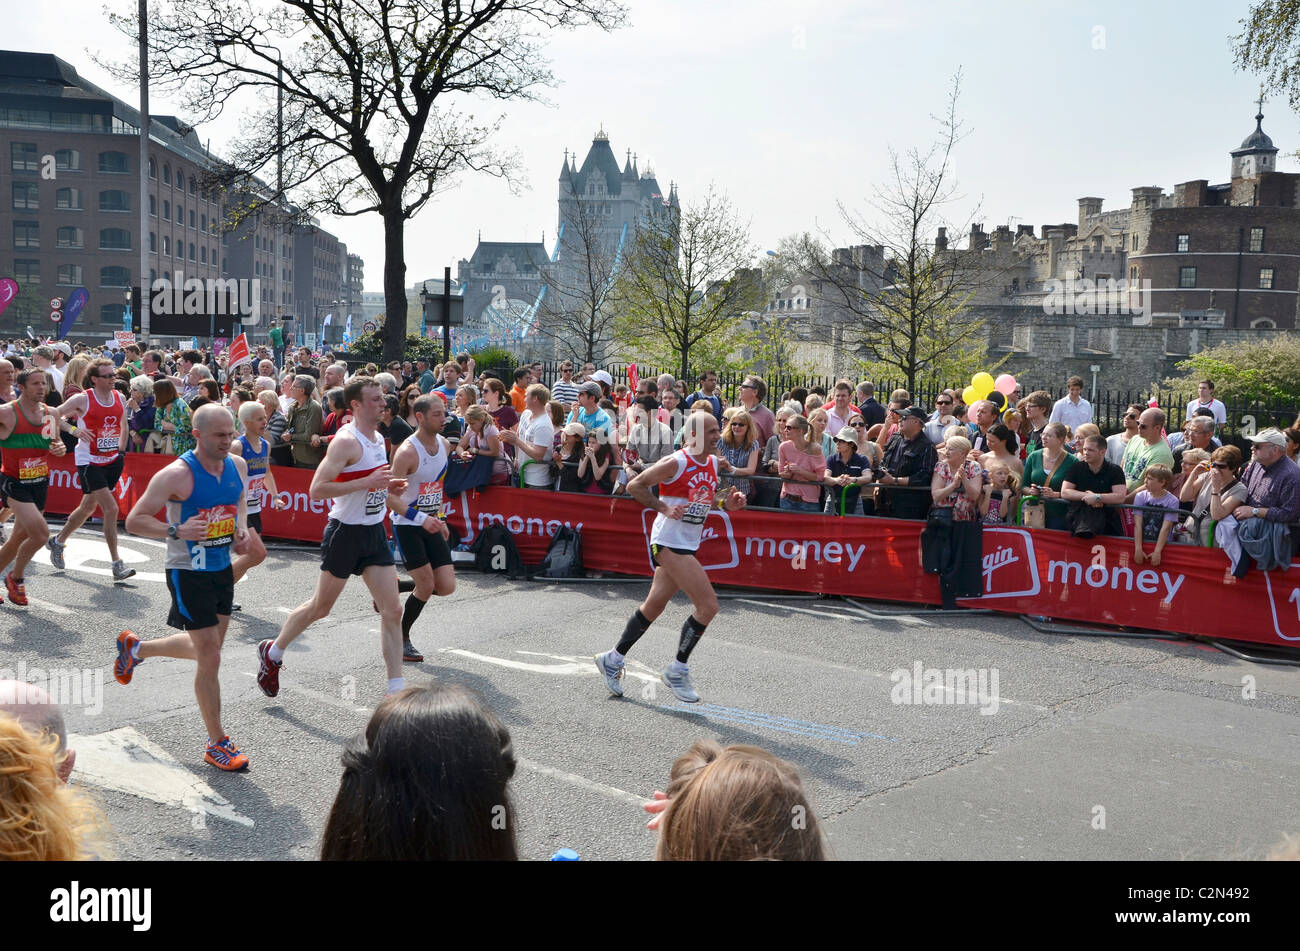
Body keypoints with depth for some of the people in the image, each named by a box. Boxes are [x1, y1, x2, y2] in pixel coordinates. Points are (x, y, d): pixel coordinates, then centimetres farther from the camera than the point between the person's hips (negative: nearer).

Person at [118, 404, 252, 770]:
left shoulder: (238, 466, 0)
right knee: (210, 658, -6)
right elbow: (134, 521, -15)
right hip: (188, 572, -7)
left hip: (222, 567, 8)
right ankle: (217, 744, 8)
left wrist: (241, 530, 2)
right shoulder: (177, 474, -19)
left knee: (207, 647, 22)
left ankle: (134, 648, 48)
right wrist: (177, 530, -30)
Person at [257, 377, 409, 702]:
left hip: (375, 532, 7)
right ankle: (272, 653, 33)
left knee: (392, 610, 0)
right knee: (320, 606, 9)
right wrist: (366, 482, -26)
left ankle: (397, 690, 4)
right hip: (346, 532, -7)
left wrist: (387, 486, 6)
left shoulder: (378, 438, 10)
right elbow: (316, 489, -24)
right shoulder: (346, 441, -18)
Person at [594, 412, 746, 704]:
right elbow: (634, 486, -10)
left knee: (654, 605, 17)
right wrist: (664, 508, -18)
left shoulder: (713, 463, 9)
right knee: (708, 605, -13)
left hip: (688, 545, 9)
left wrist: (727, 504, 3)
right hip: (669, 543, -9)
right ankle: (677, 670, 1)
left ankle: (613, 659, 31)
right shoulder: (675, 463, -15)